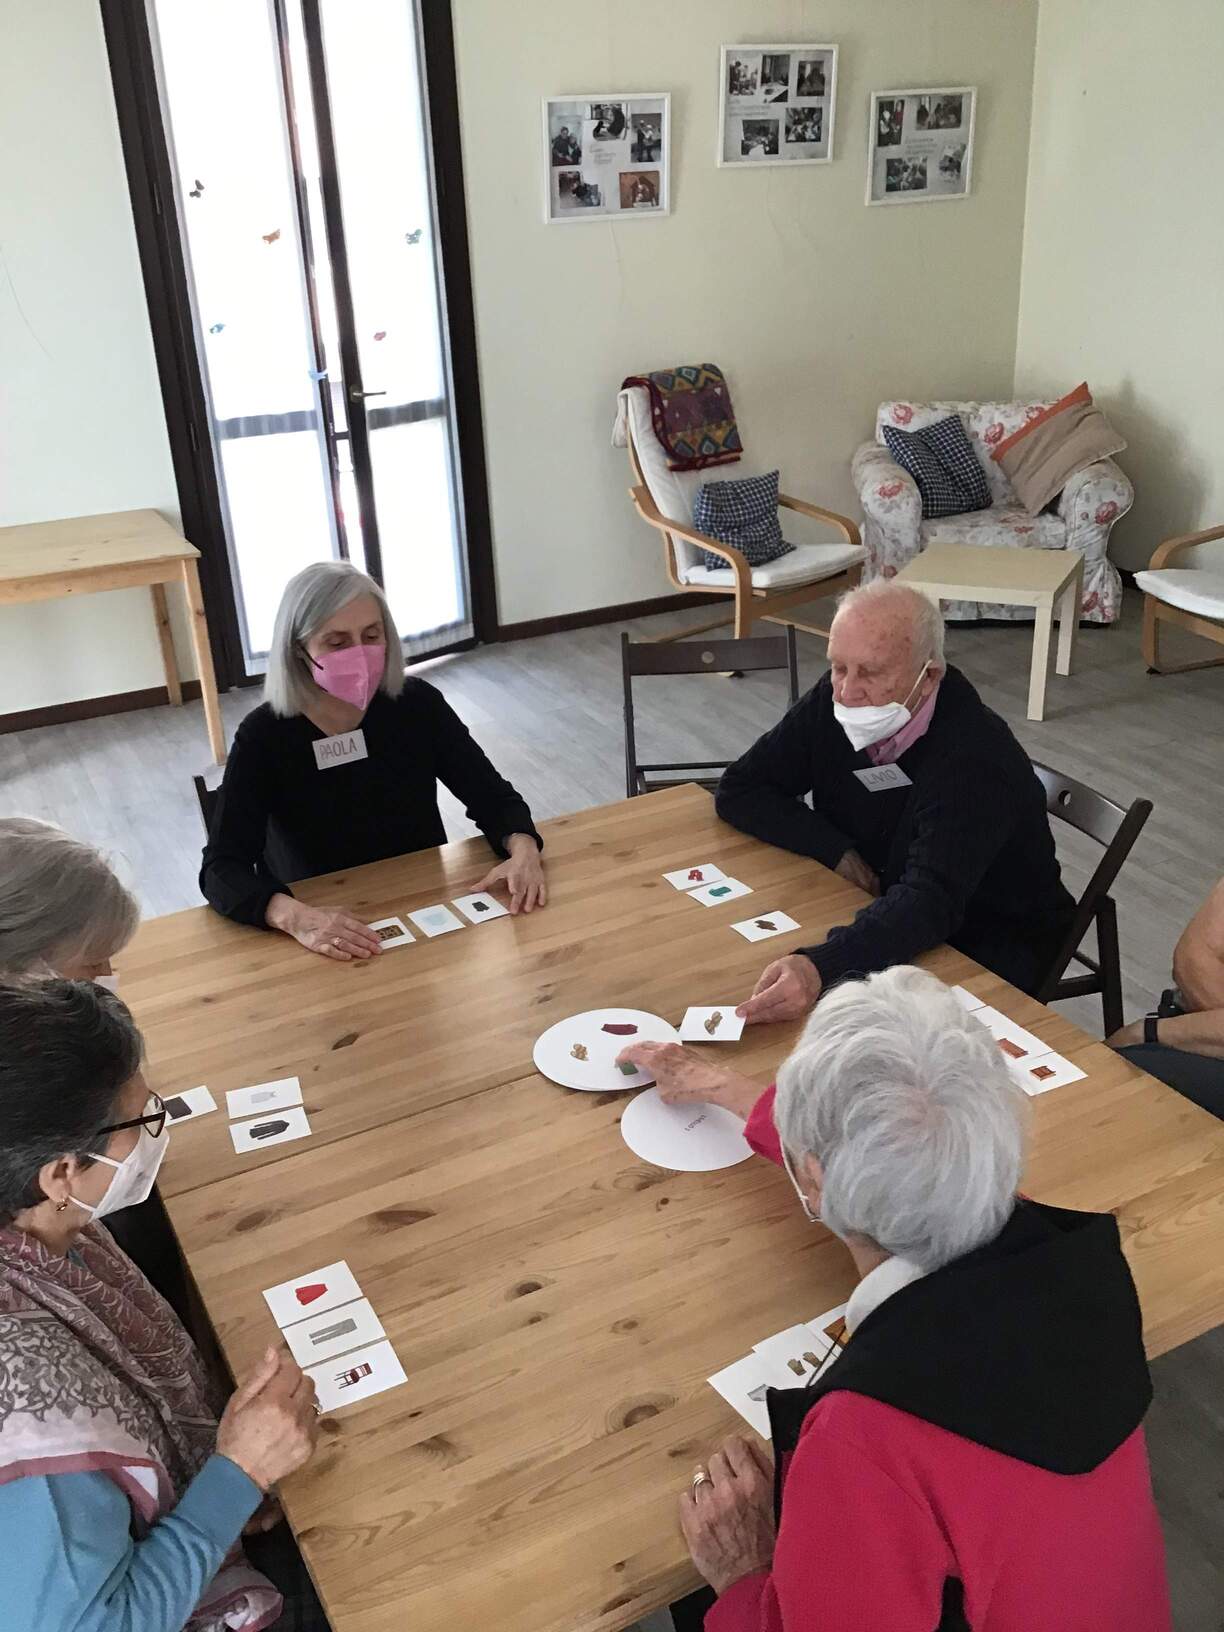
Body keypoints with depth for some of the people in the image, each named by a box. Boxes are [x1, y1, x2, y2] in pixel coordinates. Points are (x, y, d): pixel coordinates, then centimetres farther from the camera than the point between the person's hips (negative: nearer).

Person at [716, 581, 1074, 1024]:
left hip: (990, 942, -5)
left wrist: (820, 966, -58)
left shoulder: (975, 756, -30)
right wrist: (835, 850, -16)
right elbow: (739, 789, -2)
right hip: (883, 916, 5)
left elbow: (931, 901, -41)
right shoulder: (832, 704, -10)